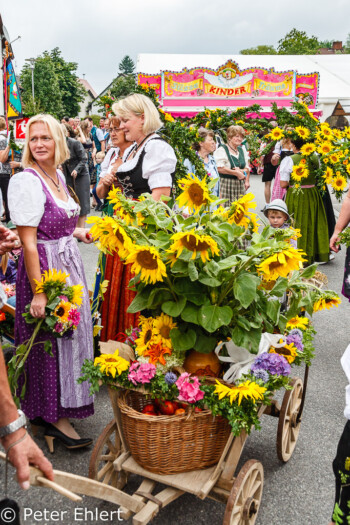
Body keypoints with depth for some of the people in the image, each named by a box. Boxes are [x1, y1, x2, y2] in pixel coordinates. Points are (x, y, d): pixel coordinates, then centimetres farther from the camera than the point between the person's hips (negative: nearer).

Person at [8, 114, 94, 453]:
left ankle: (59, 408, 38)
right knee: (50, 342, 2)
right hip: (44, 269, -9)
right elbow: (28, 242, -21)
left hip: (69, 264, 9)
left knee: (70, 333, 18)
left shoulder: (58, 175, 8)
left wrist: (75, 232, 9)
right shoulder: (26, 181, -17)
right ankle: (53, 418, 20)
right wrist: (38, 292, -23)